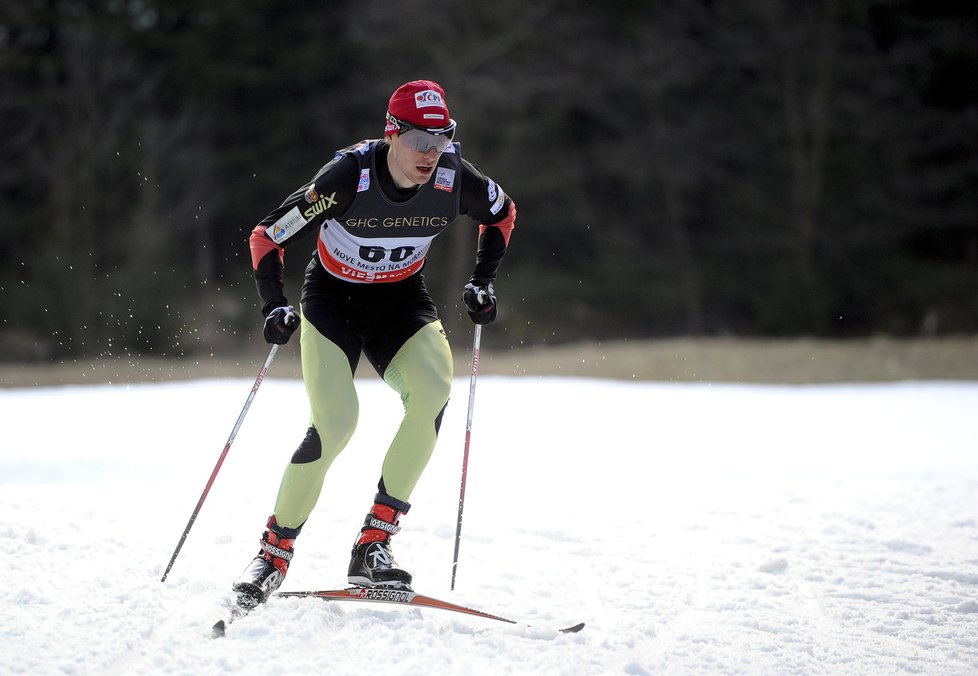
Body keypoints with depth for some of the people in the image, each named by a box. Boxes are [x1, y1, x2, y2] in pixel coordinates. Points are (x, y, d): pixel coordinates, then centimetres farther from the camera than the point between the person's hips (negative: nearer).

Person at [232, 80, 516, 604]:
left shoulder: (453, 178, -17)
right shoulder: (348, 177, -27)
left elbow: (503, 213, 7)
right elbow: (266, 237, -17)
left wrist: (482, 283, 0)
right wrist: (275, 307, -28)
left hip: (400, 300, 3)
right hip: (332, 298, -3)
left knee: (434, 388, -27)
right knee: (336, 423, -23)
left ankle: (373, 546, -19)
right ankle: (275, 552, -1)